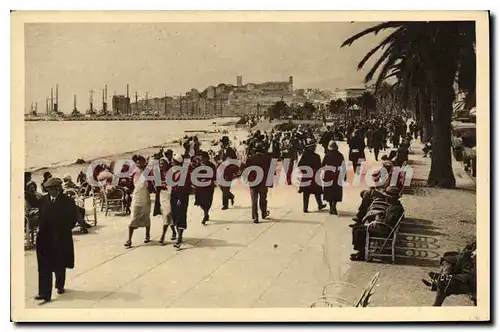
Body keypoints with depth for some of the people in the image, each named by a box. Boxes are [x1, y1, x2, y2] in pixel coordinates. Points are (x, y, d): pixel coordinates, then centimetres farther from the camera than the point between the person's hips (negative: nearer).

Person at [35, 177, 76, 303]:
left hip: (61, 238, -1)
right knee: (44, 267, -5)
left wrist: (64, 230, -10)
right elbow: (40, 217, 9)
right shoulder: (43, 200, 3)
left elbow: (72, 219, -4)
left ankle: (60, 286, 37)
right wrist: (41, 229, -3)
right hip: (45, 237, 2)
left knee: (60, 265, 15)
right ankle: (44, 293, -5)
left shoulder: (68, 202, -6)